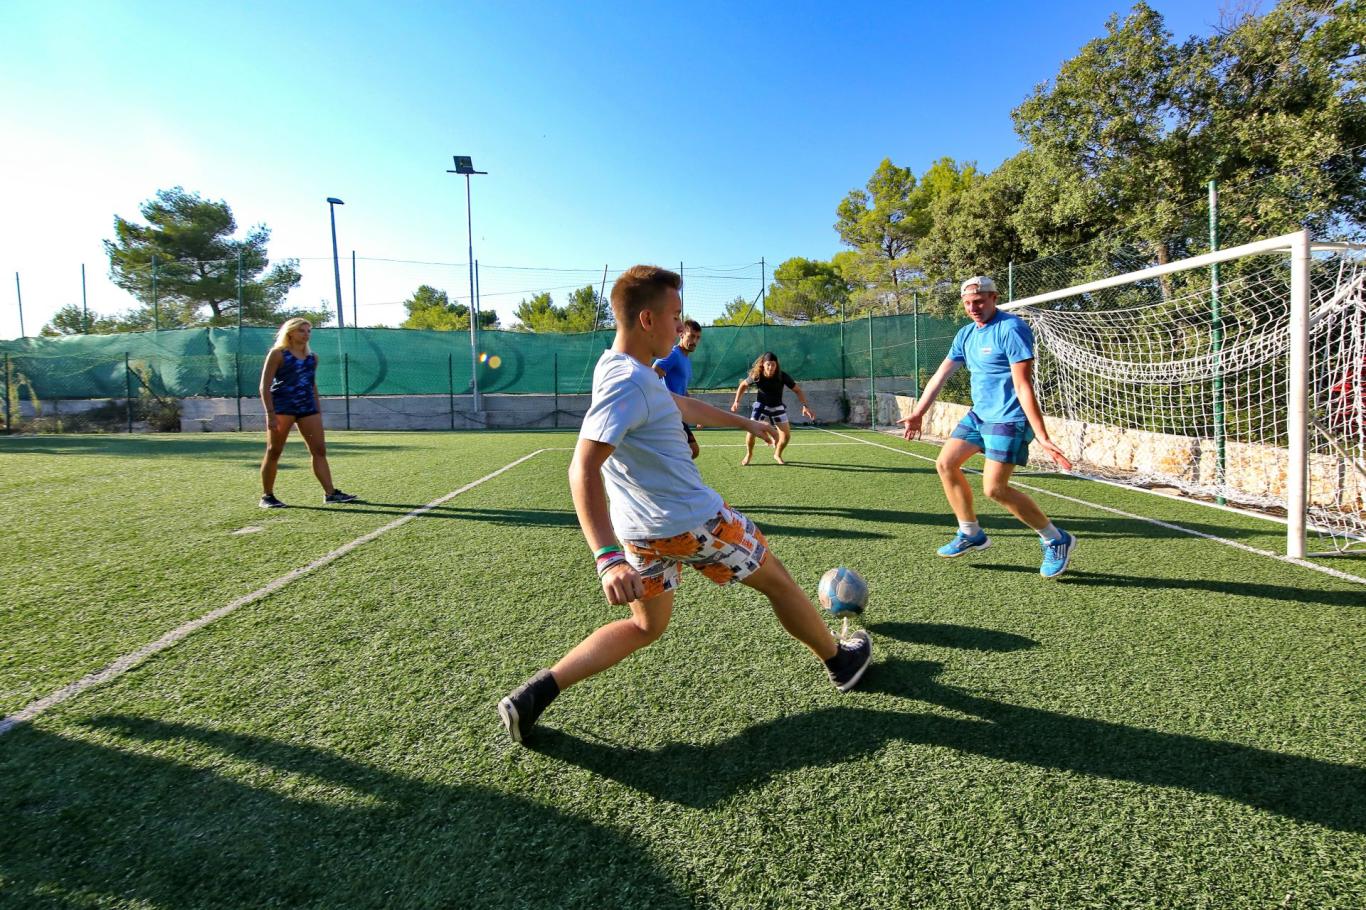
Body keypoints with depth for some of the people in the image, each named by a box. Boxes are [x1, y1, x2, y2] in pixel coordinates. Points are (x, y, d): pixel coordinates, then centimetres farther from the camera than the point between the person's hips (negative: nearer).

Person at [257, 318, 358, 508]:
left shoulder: (312, 357, 13)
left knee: (319, 450, -2)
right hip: (282, 406, -5)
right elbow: (265, 386, -6)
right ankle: (267, 496, 11)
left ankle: (330, 493, -2)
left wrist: (318, 411, 15)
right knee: (273, 452, 2)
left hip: (307, 407, 5)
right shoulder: (278, 354, -3)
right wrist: (270, 413, -15)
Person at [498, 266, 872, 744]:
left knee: (645, 627, 21)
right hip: (692, 521, -9)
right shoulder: (628, 382, -23)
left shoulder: (622, 369, 9)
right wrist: (608, 558, -42)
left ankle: (535, 693, 10)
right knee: (777, 581, 15)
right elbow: (584, 469, -33)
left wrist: (745, 422, 35)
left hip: (642, 531, 9)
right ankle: (841, 662, 38)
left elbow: (683, 405, 25)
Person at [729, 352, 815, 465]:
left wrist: (805, 406, -26)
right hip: (761, 405, -1)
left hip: (777, 407, 1)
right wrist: (736, 401, -3)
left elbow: (798, 390, -15)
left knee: (786, 435, -4)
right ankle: (749, 454, 14)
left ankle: (777, 455, 25)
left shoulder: (782, 376, -24)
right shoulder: (756, 376, -21)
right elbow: (743, 384, 0)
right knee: (752, 432, -15)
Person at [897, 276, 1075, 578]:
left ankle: (1056, 541, 8)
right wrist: (918, 413, 12)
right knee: (946, 463, 6)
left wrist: (1041, 437, -25)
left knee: (994, 488, -12)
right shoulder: (966, 334, 9)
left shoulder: (1011, 329, -17)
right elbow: (940, 376, 14)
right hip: (979, 414, 9)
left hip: (1009, 419, -9)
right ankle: (971, 534, 20)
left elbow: (1023, 386, -23)